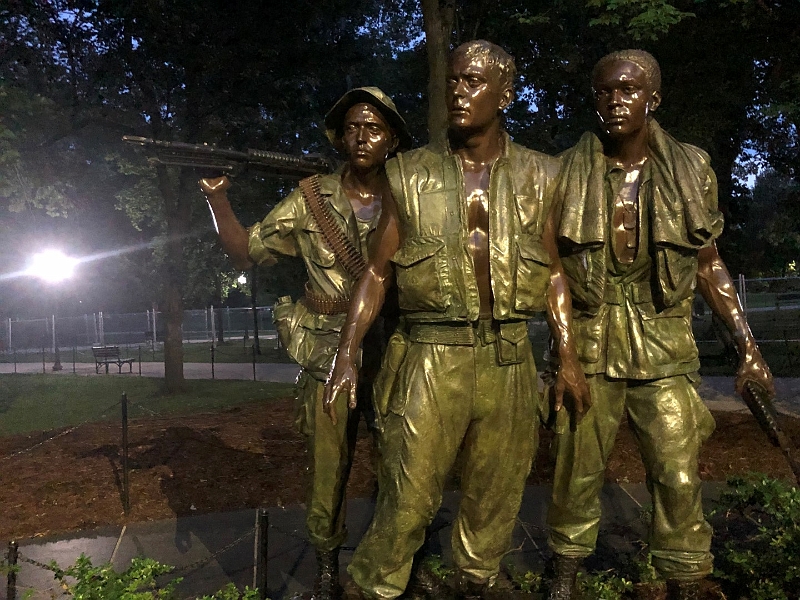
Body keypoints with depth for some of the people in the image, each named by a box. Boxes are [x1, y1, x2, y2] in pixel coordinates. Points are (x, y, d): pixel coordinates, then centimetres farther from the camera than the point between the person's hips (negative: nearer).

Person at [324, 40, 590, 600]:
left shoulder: (537, 176, 6)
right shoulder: (411, 174, 2)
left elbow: (554, 272, 10)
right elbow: (377, 271, 4)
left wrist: (569, 355, 4)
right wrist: (346, 355, -2)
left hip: (509, 358, 2)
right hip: (431, 358, -2)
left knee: (497, 491, 14)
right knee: (409, 497, -1)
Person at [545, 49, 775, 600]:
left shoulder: (691, 169, 4)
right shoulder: (570, 172, 1)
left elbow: (708, 264, 10)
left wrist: (747, 342, 3)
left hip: (664, 347, 1)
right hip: (587, 346, 0)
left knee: (679, 477, 1)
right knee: (577, 470, 7)